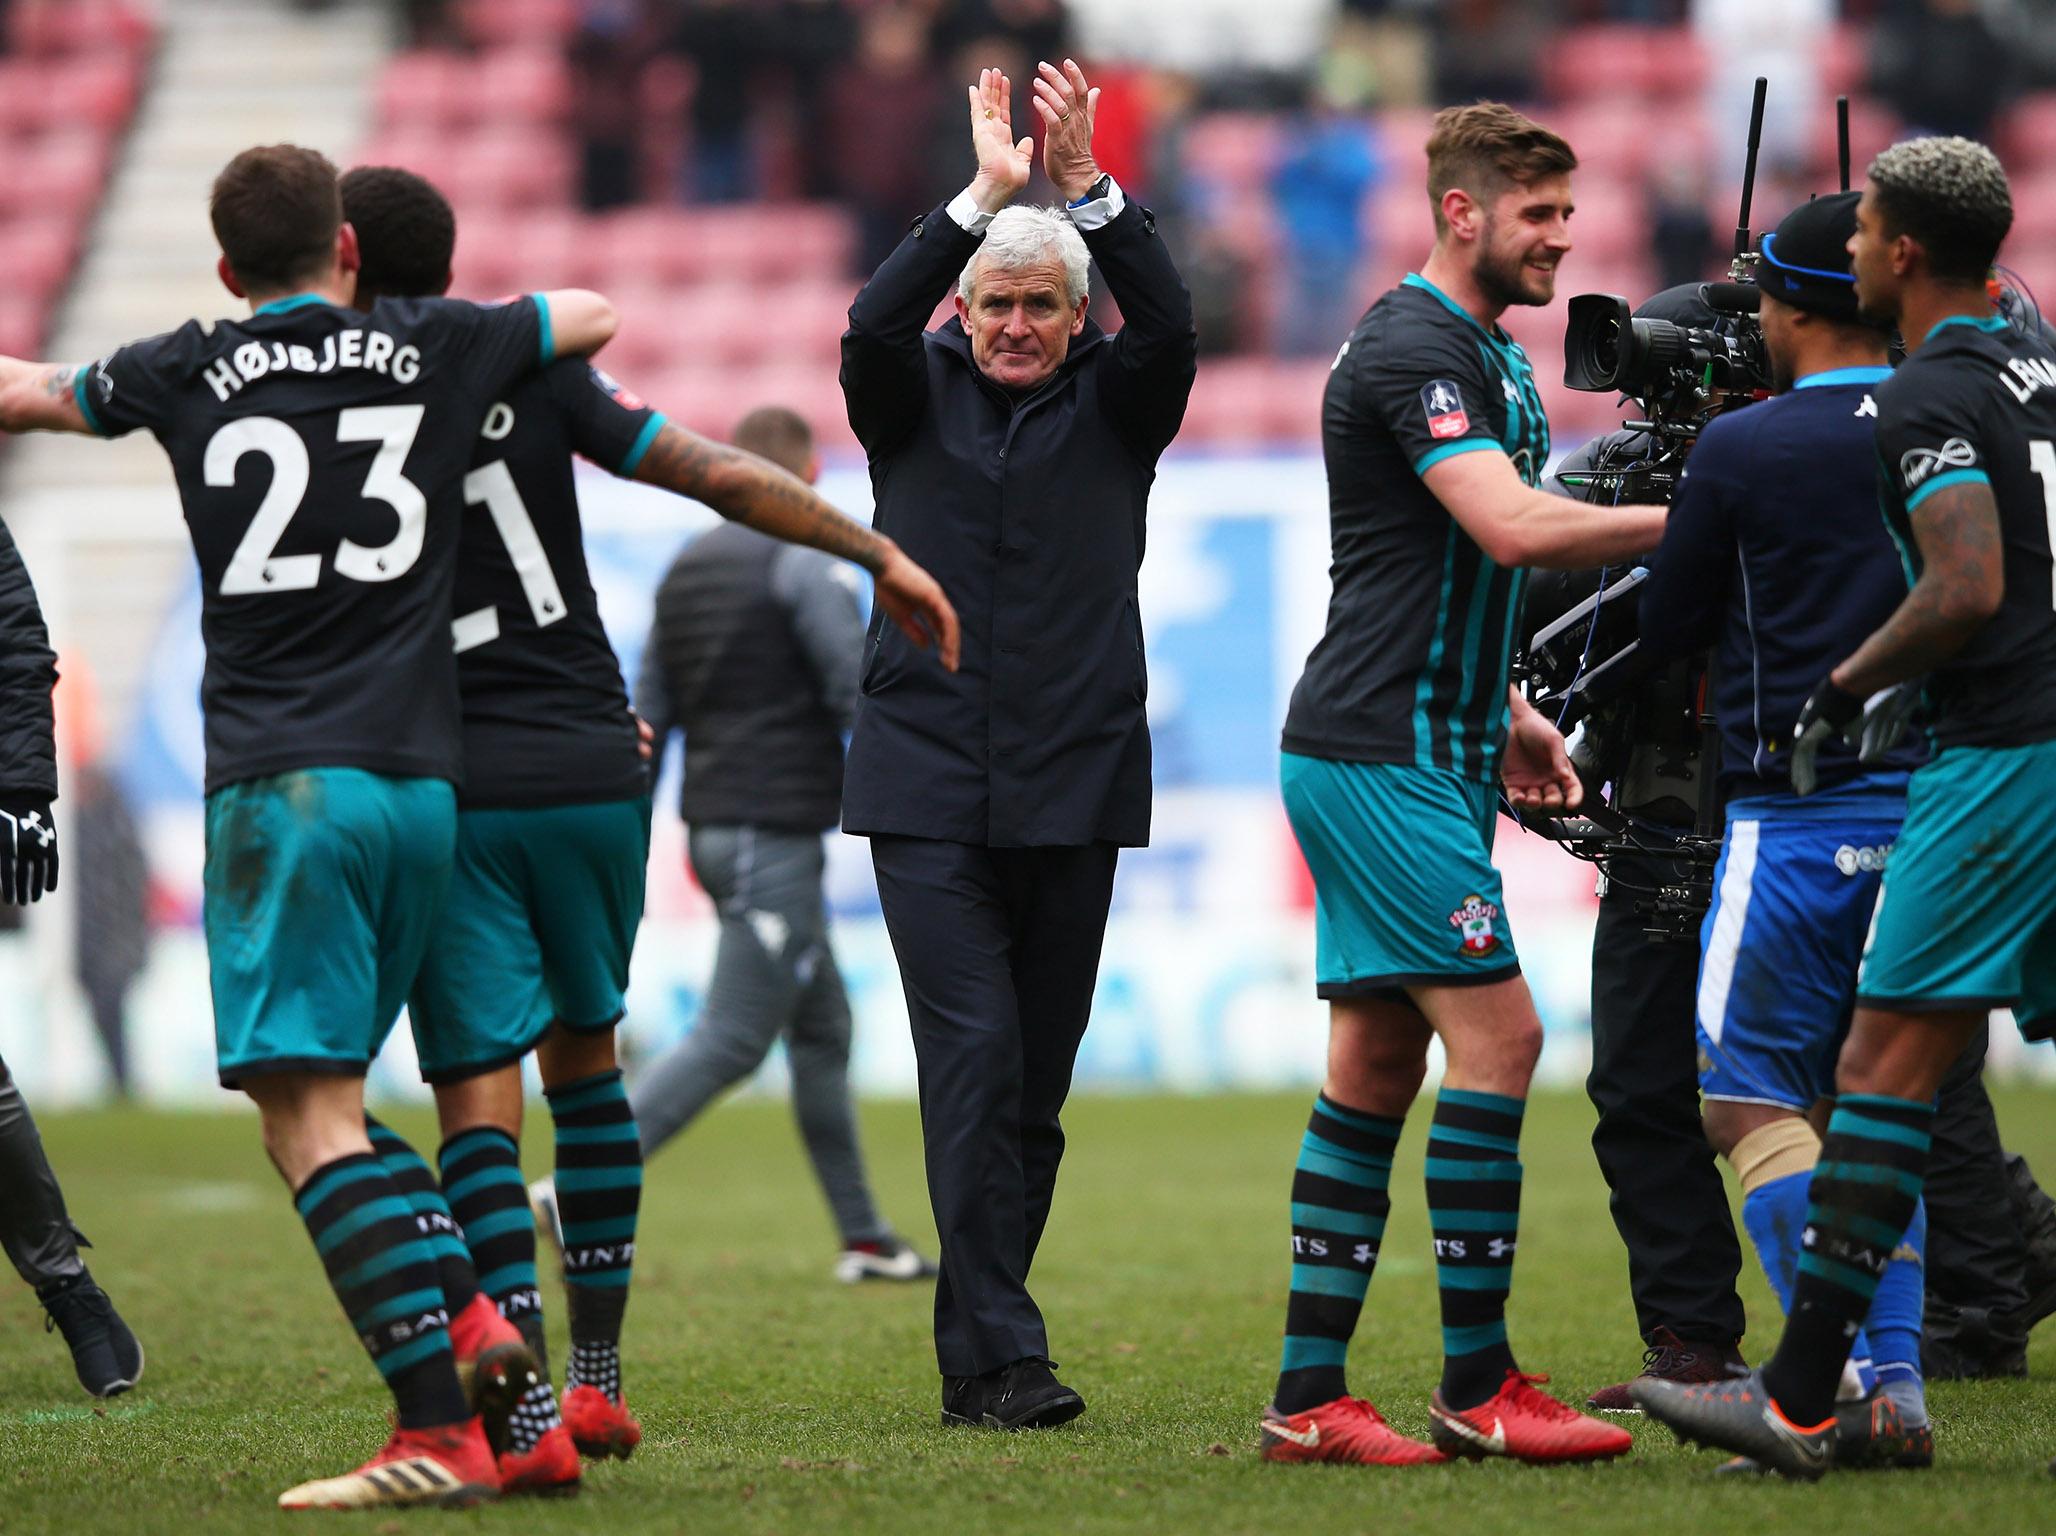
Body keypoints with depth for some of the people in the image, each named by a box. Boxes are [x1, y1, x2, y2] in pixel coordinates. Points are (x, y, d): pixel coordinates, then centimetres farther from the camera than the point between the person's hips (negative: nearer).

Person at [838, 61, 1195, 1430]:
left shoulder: (1113, 404, 9)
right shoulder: (916, 394, 7)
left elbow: (1169, 328, -11)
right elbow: (874, 325, -14)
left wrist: (1089, 190, -23)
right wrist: (983, 199, -23)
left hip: (1075, 788, 2)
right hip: (929, 786, -2)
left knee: (1035, 1085, 5)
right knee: (976, 1058, -14)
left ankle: (977, 1353, 14)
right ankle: (1001, 1356, -17)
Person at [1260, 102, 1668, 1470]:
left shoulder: (1494, 359, 19)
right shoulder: (1413, 350, -14)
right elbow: (1517, 529, -28)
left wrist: (1507, 714, 19)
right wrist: (1688, 519, -20)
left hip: (1418, 755, 10)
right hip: (1382, 756, -10)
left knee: (1377, 1064, 7)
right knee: (1498, 1034, -11)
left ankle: (1310, 1395, 7)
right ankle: (1477, 1386, -6)